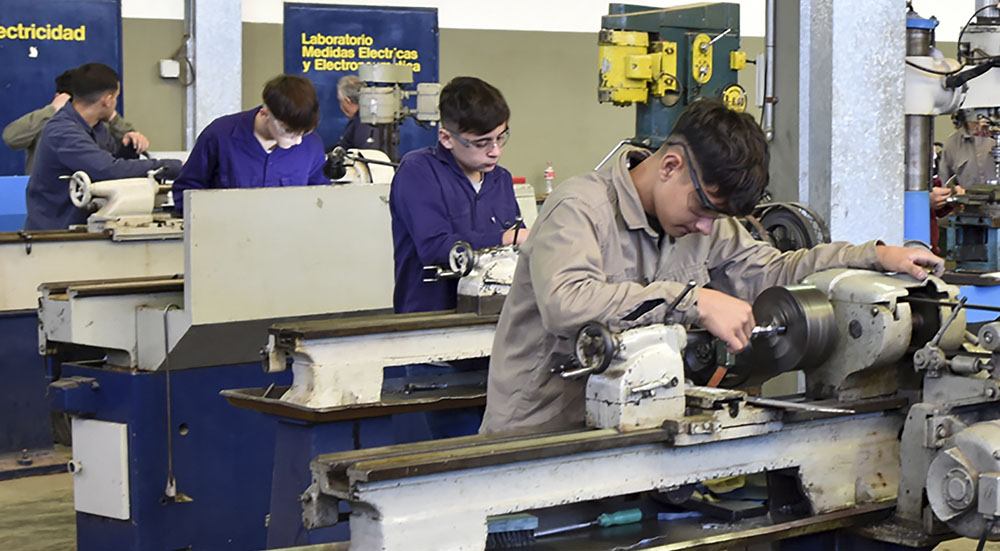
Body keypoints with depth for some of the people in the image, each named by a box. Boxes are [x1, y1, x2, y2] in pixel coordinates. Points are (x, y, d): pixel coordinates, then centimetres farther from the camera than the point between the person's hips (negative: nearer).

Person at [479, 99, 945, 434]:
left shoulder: (707, 222, 10)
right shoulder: (579, 208, -15)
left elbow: (773, 272, 22)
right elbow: (566, 303, -33)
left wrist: (876, 256, 12)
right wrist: (697, 302, -33)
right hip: (538, 435, -7)